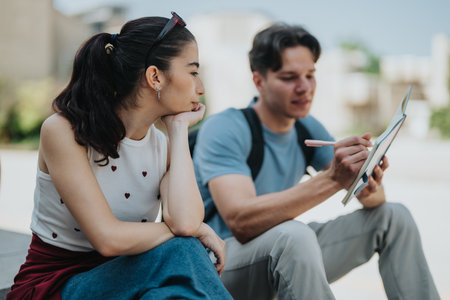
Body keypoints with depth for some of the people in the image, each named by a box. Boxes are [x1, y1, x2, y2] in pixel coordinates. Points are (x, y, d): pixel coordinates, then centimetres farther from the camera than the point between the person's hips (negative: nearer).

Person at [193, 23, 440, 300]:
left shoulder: (308, 129, 6)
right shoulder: (223, 130, -17)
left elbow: (373, 197, 3)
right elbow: (240, 221, -32)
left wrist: (371, 188, -24)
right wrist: (331, 179, -38)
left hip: (292, 255, 7)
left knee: (394, 216, 2)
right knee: (293, 234, -39)